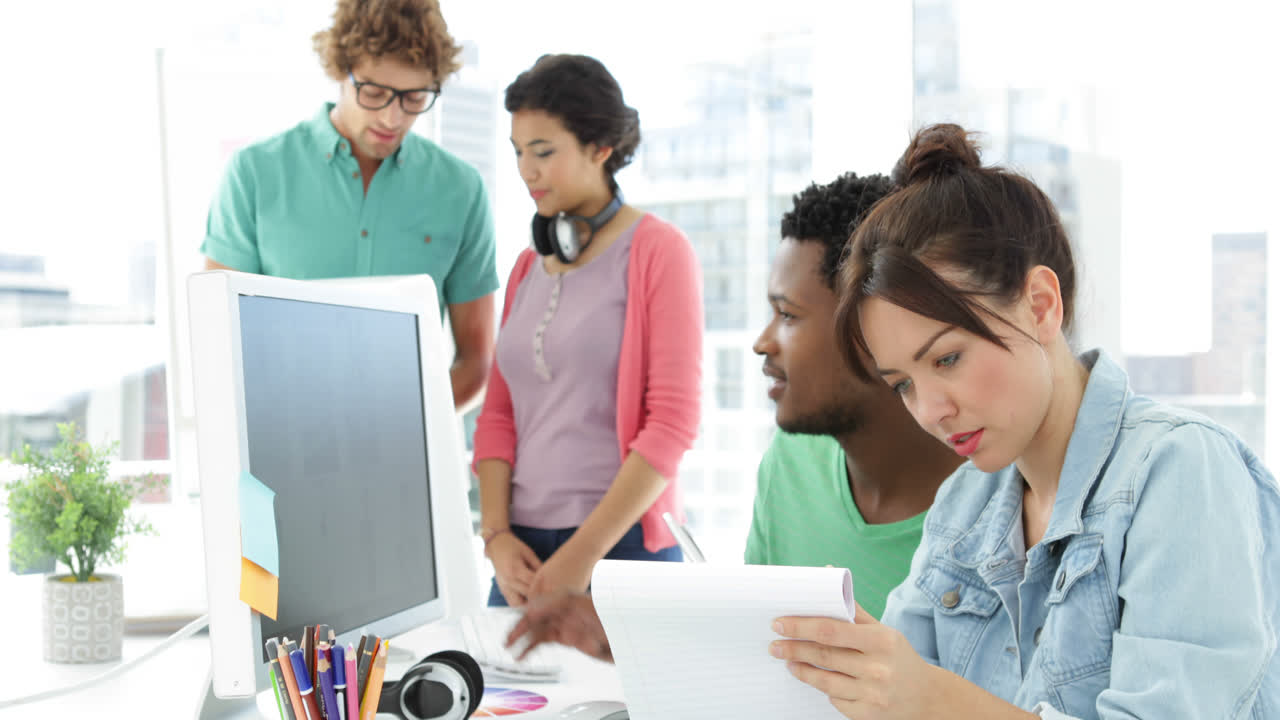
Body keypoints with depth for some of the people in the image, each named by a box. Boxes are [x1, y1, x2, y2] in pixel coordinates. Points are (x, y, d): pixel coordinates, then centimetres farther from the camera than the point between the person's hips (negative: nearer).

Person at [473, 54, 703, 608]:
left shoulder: (658, 251, -5)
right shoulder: (529, 266, 13)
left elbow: (673, 423, -11)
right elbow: (498, 413, 12)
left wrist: (584, 554, -14)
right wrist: (496, 533, -2)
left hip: (622, 546, -5)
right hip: (524, 551, 5)